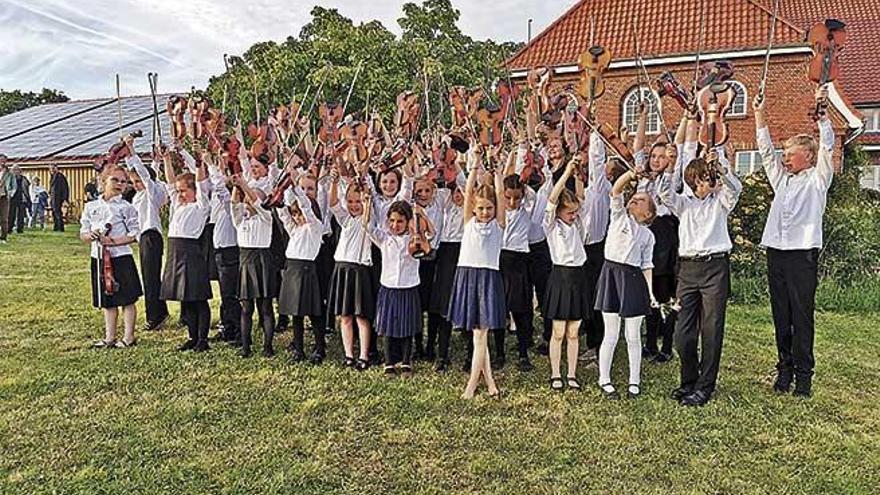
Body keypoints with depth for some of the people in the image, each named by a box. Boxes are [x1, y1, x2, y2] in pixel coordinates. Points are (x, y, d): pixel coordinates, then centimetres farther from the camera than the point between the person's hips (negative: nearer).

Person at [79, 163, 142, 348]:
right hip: (98, 257, 4)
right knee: (107, 300, 12)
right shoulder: (91, 206, 9)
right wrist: (91, 236, -11)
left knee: (127, 299, 1)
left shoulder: (126, 207, -3)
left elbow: (133, 235, -7)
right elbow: (83, 233, 11)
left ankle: (128, 337, 11)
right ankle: (110, 337, 22)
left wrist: (113, 241, -19)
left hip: (121, 257, -4)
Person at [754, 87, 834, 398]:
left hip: (803, 254, -5)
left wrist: (821, 112, -10)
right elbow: (766, 151, 18)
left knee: (802, 317, -4)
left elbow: (826, 147, -4)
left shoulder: (817, 179, 7)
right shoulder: (782, 179, 21)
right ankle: (784, 370, 14)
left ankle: (803, 375, 2)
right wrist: (759, 116, 13)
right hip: (776, 253, 5)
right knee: (781, 316, 7)